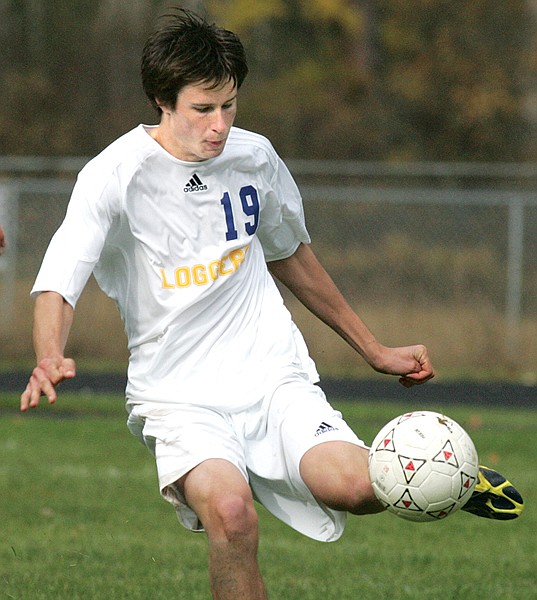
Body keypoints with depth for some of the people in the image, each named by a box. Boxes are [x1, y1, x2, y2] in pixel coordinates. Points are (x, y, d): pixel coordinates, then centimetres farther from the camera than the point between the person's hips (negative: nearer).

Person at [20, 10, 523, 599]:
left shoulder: (254, 157, 4)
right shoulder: (115, 175, -10)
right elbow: (57, 284, -20)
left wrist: (374, 350, 26)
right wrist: (49, 359, -43)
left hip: (274, 375, 3)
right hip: (179, 398, -3)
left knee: (354, 486, -24)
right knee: (230, 510, -34)